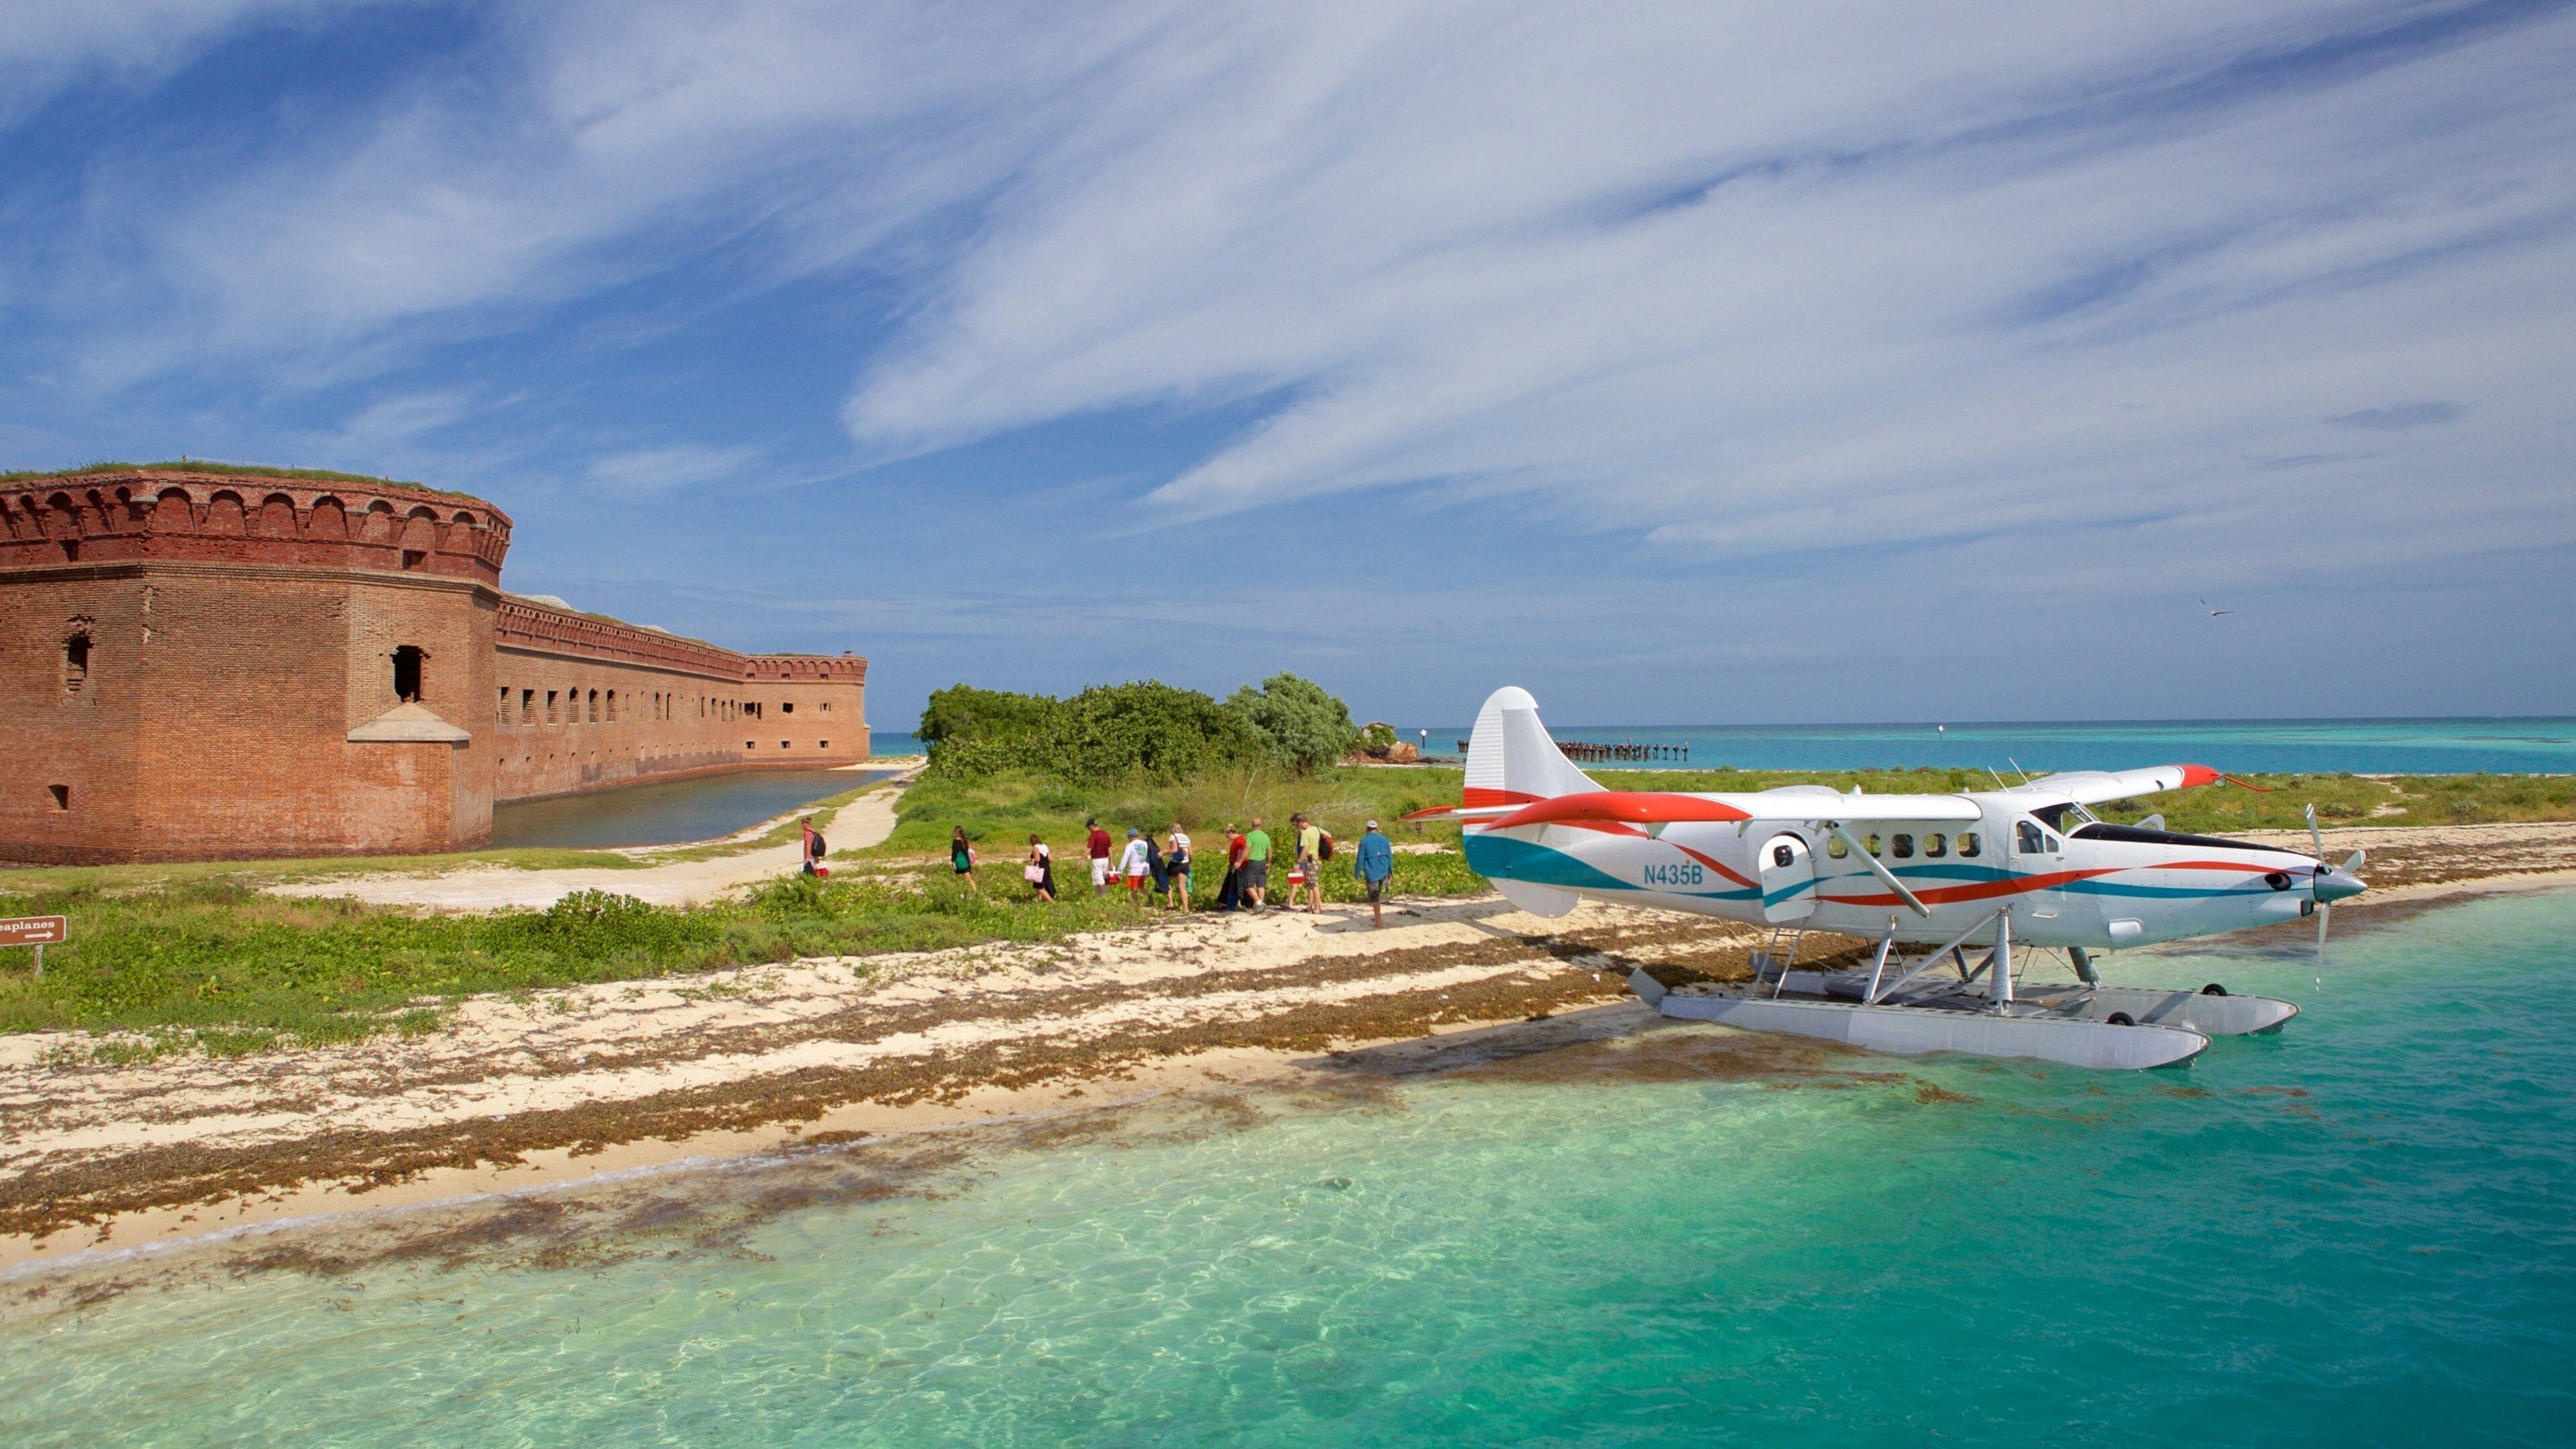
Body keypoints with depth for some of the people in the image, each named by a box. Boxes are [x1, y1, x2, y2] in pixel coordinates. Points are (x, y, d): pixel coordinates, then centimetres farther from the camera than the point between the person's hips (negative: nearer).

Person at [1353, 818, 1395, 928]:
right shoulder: (1385, 840, 4)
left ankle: (1379, 922, 1)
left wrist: (1357, 873, 1)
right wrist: (1391, 872, 19)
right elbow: (1390, 857, 10)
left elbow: (1360, 858, -8)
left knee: (1374, 898, 1)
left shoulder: (1364, 841, -8)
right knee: (1377, 895, 21)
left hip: (1371, 874, -4)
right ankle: (1377, 917, 25)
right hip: (1384, 873, 4)